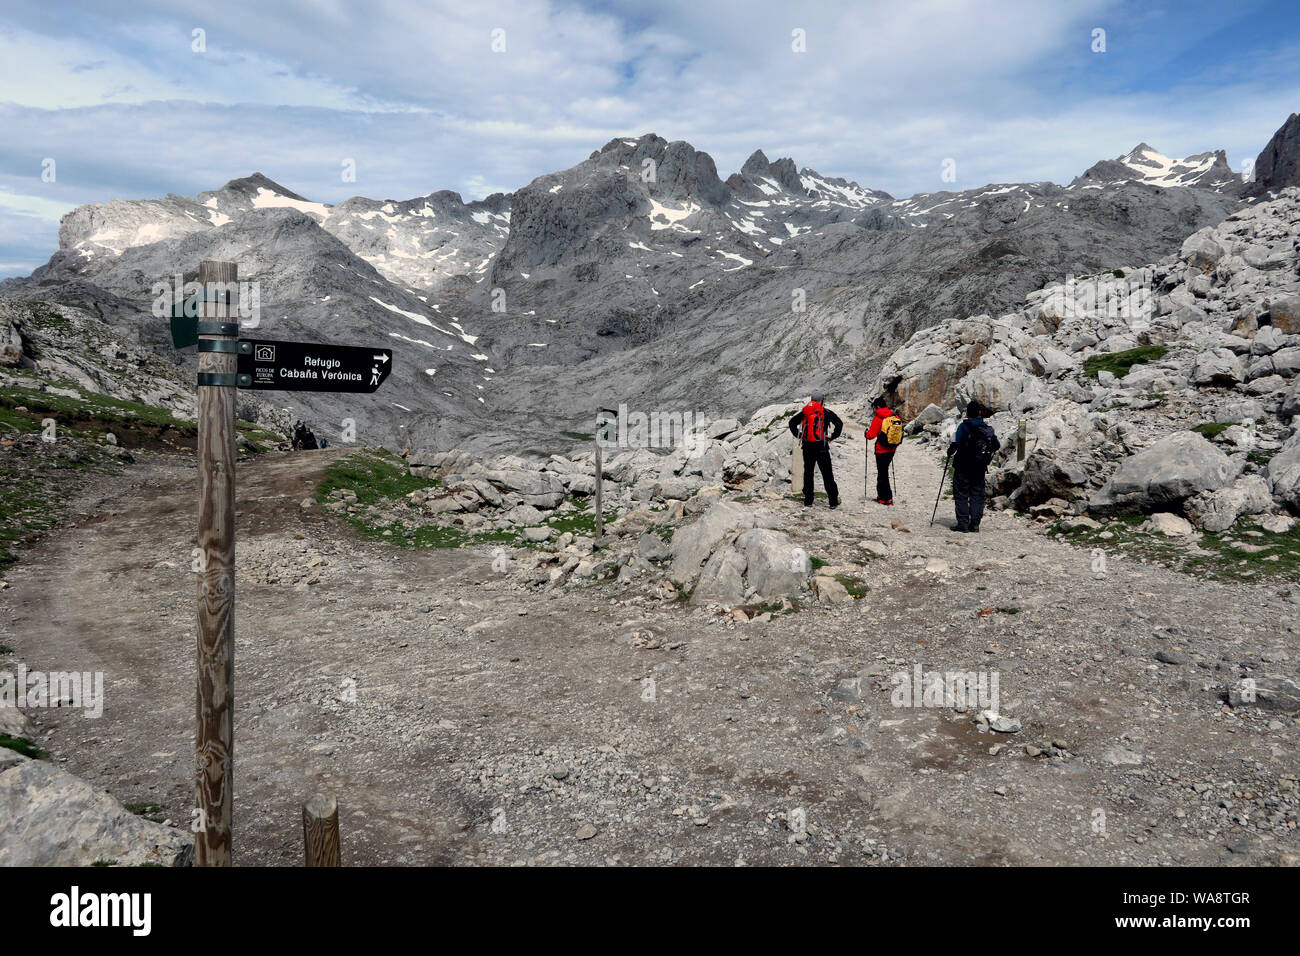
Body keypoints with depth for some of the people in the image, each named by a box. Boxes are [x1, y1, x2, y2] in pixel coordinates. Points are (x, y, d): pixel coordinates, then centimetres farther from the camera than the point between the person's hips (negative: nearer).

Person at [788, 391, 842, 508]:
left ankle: (808, 502, 11)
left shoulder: (804, 411, 8)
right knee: (827, 474, 2)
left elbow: (792, 422, 12)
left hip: (807, 447, 3)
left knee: (808, 473, 11)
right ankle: (833, 501, 5)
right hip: (821, 447, -3)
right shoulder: (826, 412, -1)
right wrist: (833, 436, 3)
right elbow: (839, 423, -7)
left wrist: (798, 435, 16)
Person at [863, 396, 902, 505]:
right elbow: (900, 430, 10)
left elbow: (871, 435, -18)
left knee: (882, 473, 2)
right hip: (892, 449, 6)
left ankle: (886, 498, 3)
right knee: (884, 470, 20)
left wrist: (867, 433, 3)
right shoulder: (895, 417, 2)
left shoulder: (878, 418, -16)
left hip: (881, 450, -6)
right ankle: (881, 494, 27)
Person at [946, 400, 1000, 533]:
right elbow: (997, 445, 8)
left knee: (961, 494, 4)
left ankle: (963, 524, -1)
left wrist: (950, 453, -3)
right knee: (977, 494, 12)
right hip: (980, 467, 4)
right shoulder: (988, 428, 2)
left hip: (963, 466, -4)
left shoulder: (963, 426, -12)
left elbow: (956, 443, -22)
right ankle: (975, 524, 10)